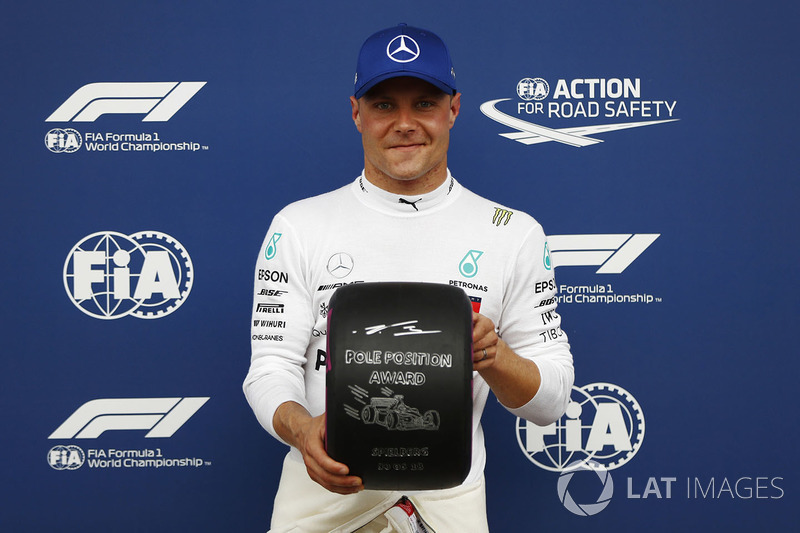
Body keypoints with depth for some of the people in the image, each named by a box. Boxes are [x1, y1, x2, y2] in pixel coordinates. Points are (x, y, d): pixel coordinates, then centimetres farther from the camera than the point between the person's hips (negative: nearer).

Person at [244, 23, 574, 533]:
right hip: (325, 485, 1)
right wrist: (302, 429, -24)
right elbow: (271, 367, -3)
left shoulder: (515, 234, -1)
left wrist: (494, 359, -21)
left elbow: (551, 400, 0)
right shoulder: (298, 226, 0)